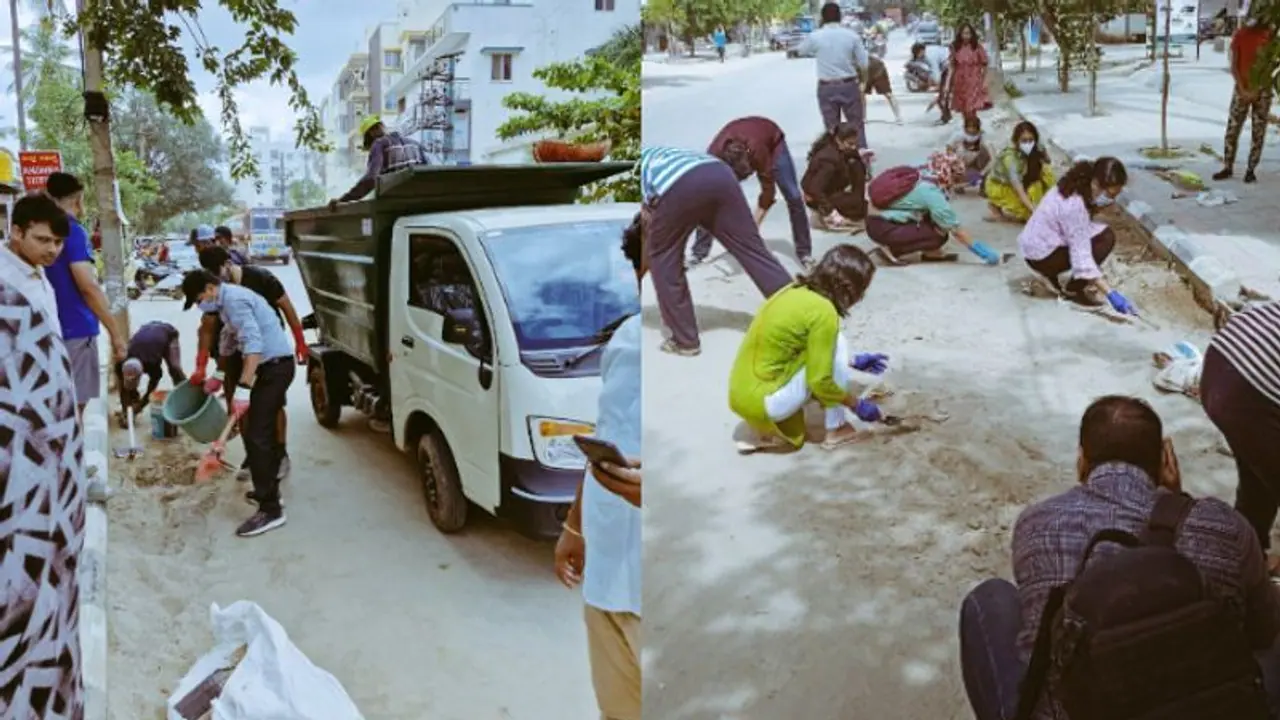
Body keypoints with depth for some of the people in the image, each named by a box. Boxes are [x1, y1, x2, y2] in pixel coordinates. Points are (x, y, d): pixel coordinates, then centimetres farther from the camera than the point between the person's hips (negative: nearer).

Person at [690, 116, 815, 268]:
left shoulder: (758, 152, -46)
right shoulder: (714, 154, -39)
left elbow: (768, 191, -35)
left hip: (772, 141, -2)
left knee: (793, 196, -11)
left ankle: (804, 251, 4)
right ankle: (699, 252, -1)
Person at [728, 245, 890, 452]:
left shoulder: (797, 290, 9)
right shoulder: (823, 311, -15)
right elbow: (819, 381, -12)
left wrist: (854, 361, 28)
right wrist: (857, 405, 2)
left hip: (741, 394, 8)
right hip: (763, 400, -8)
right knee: (836, 344, -2)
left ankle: (771, 432, 14)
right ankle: (836, 430, 8)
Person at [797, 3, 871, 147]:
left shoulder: (815, 36, -5)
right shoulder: (852, 35, -3)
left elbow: (800, 50, 15)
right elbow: (864, 64, -1)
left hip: (826, 88, 0)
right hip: (849, 85, 0)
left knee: (832, 128, 8)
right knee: (857, 125, 10)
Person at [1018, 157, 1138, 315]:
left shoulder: (1077, 188, -3)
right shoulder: (1074, 206, -29)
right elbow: (1082, 257, -31)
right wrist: (1111, 294, -32)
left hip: (1039, 241, 9)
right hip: (1041, 255, -9)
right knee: (1106, 238, -13)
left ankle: (1051, 273, 11)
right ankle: (1073, 290, -3)